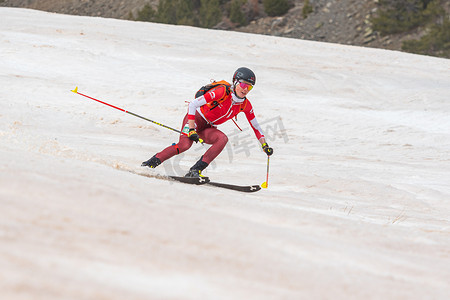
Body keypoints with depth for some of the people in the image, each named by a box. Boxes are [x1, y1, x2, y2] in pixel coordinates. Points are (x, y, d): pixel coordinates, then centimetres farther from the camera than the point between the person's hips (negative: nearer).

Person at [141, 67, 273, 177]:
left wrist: (264, 144, 2)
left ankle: (196, 170, -29)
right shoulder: (223, 91, -24)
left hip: (208, 128, 6)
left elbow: (255, 126, 10)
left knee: (223, 139, -27)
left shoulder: (245, 105, -5)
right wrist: (191, 129, -32)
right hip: (196, 118, -6)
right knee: (185, 144, -32)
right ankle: (152, 162, -17)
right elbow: (193, 104, -26)